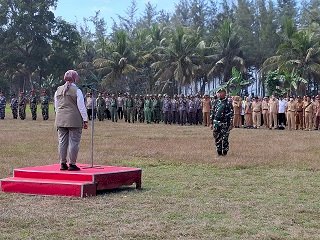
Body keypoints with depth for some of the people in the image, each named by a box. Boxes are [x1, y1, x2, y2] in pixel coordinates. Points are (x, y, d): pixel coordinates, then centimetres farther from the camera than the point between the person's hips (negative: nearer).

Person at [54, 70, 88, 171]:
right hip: (74, 120, -6)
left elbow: (56, 106, 16)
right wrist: (85, 120, -3)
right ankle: (72, 164, 0)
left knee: (62, 142, 9)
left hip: (60, 120, 6)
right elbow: (81, 107, -8)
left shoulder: (58, 90, 11)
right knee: (73, 142, -1)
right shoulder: (77, 91, -8)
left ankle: (62, 164, 13)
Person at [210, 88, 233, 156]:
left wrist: (231, 124, -12)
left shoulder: (228, 103, -4)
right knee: (217, 138, 5)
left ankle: (225, 152, 8)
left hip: (224, 123, -5)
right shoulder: (217, 102, 12)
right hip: (216, 123, 5)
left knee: (225, 138, -2)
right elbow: (213, 113, 16)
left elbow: (231, 114, -7)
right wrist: (211, 123, 13)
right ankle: (219, 152, 15)